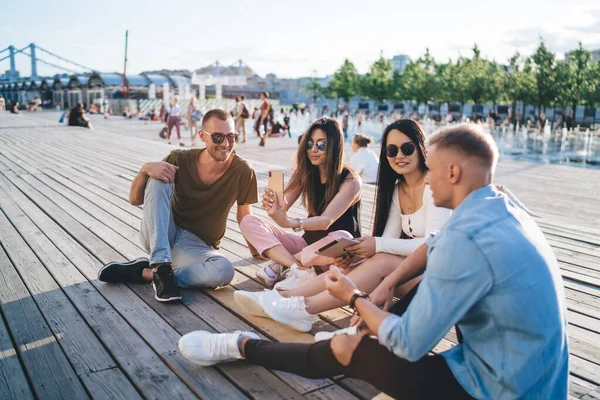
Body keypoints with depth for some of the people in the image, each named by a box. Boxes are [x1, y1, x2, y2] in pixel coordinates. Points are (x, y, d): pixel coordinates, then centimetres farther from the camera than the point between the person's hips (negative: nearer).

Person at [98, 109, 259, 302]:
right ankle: (161, 266, -29)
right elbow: (135, 200, -7)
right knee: (159, 179, -23)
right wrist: (145, 169, -25)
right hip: (159, 237, 1)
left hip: (197, 247, 0)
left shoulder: (242, 171, -12)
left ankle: (145, 273, -17)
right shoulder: (181, 160, -11)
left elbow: (244, 216, 4)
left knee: (224, 271, -34)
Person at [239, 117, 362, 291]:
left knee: (341, 239, -41)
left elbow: (326, 221, -29)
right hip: (308, 243, 5)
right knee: (248, 222, -10)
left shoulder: (350, 180, -16)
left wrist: (290, 223, -47)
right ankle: (301, 270, -28)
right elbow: (282, 208, -13)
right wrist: (272, 205, -38)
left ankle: (280, 262, -18)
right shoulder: (305, 173, -1)